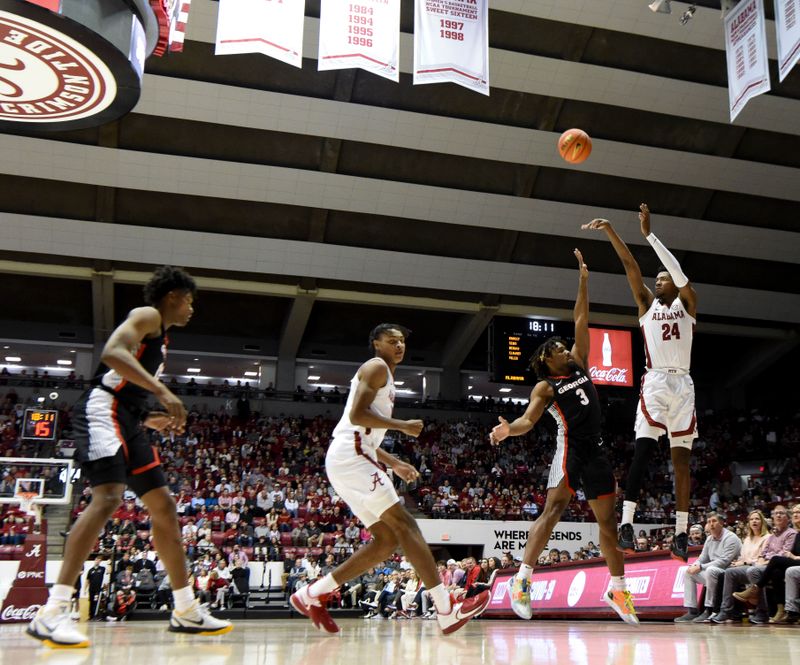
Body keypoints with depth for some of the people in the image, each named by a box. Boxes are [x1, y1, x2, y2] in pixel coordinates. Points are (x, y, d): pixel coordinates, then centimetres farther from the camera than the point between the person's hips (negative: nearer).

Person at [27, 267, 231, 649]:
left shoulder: (159, 335, 27)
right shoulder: (147, 315, -1)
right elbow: (112, 353, -21)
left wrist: (151, 420, 20)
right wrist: (164, 392, -26)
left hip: (125, 419, 10)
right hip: (103, 410, -10)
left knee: (163, 506, 7)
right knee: (108, 498, -25)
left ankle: (186, 612, 11)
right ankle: (51, 613, -25)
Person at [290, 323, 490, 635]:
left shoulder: (385, 377, 28)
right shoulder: (377, 367, -3)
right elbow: (357, 414, -18)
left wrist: (394, 463, 25)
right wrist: (403, 426, -10)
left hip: (353, 456, 10)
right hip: (350, 455, -10)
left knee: (387, 539, 6)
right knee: (404, 523, -15)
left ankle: (311, 595, 10)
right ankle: (447, 611, -19)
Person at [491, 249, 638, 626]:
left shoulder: (579, 365, 16)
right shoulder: (545, 387, 1)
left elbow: (581, 321, 17)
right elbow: (527, 420, -11)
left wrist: (583, 281, 15)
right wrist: (507, 429, -33)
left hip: (595, 450, 6)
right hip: (570, 449, -6)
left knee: (608, 519, 9)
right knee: (553, 508, -20)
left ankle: (617, 589, 20)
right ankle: (522, 579, -22)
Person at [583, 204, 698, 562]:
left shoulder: (687, 304, 12)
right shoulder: (647, 304, 15)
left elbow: (679, 273, -6)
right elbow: (630, 265, 4)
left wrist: (649, 234, -11)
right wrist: (610, 230, -3)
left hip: (683, 385, 1)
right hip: (655, 382, -1)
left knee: (681, 459, 2)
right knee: (643, 449, -17)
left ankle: (681, 533, 4)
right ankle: (626, 523, -22)